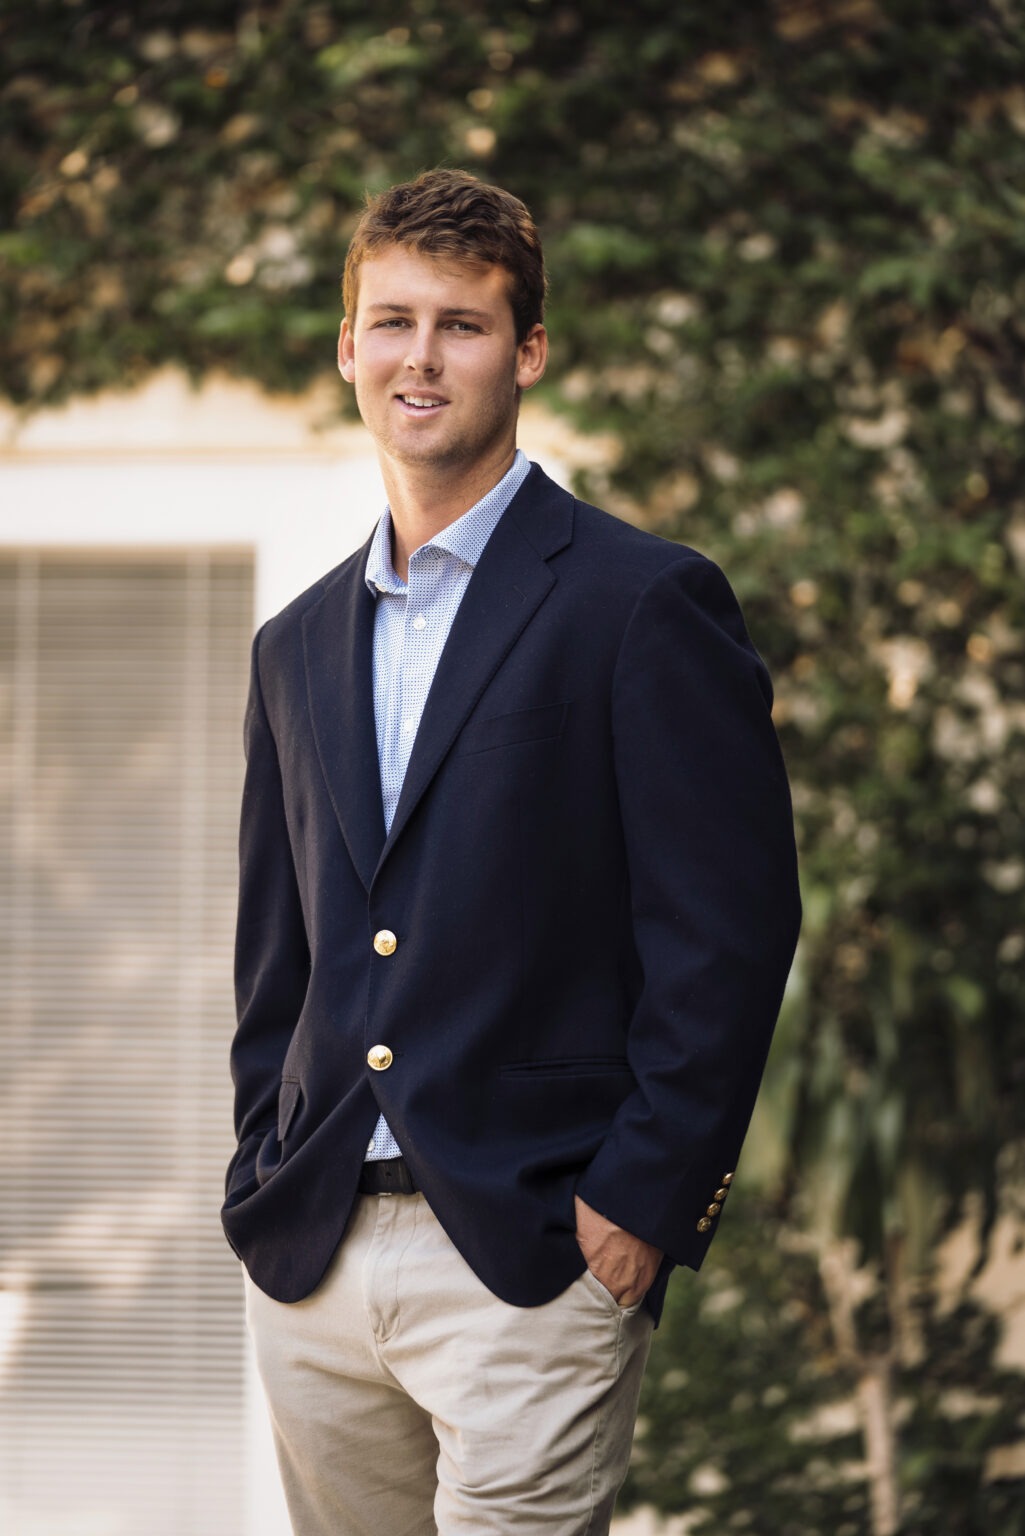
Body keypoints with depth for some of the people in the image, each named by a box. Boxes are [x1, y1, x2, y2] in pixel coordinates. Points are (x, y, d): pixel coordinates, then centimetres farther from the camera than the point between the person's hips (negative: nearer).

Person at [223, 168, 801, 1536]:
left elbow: (729, 927, -8)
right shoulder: (299, 648, 16)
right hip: (313, 1258, 6)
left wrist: (642, 1201, -12)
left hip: (532, 1255, -6)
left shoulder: (645, 605, -4)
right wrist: (264, 1186, 10)